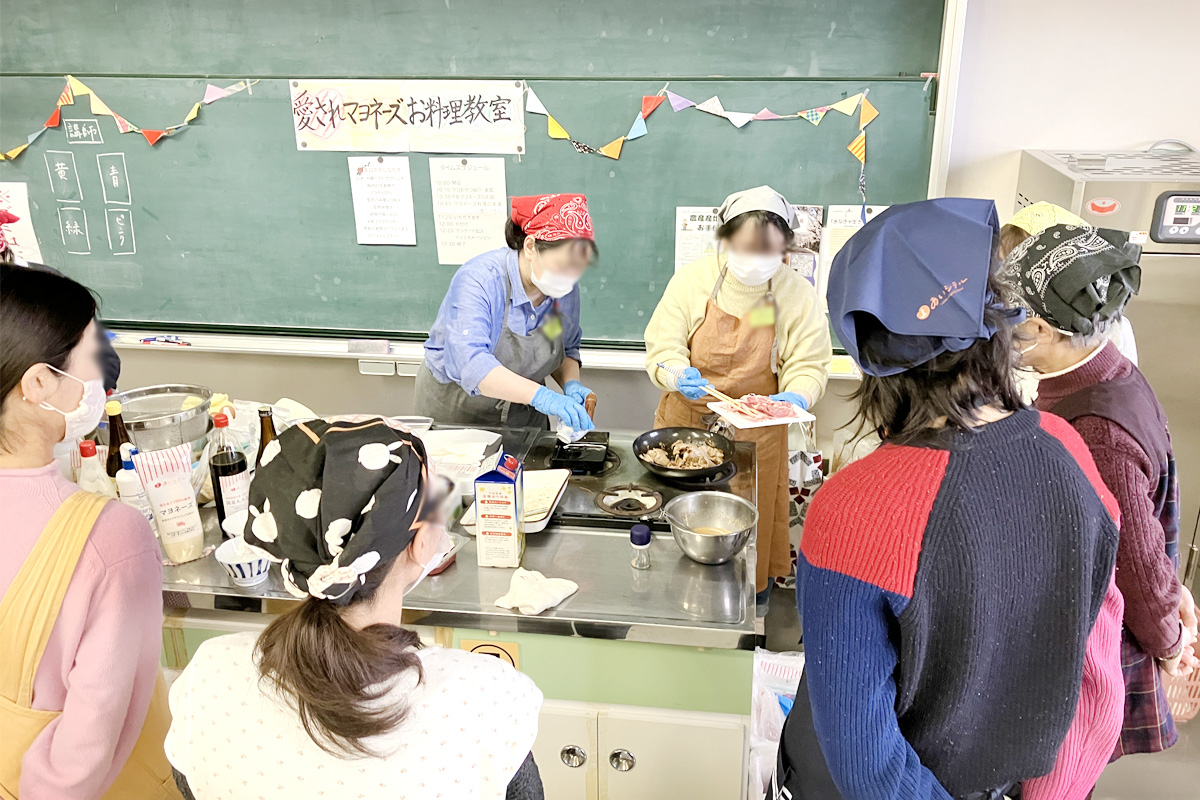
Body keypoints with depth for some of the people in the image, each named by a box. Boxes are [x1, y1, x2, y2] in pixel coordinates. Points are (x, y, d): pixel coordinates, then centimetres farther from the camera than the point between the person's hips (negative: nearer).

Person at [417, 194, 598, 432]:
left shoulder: (566, 290, -6)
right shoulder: (478, 280, -24)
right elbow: (467, 363, -36)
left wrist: (571, 384, -10)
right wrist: (541, 396, -44)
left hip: (524, 417, 4)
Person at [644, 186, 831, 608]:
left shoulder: (799, 295, -8)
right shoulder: (692, 280, -10)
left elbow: (808, 365, -5)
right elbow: (662, 347, -9)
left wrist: (796, 396, -27)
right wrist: (677, 376, -31)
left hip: (756, 433, 0)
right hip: (686, 424, 0)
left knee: (751, 516, 15)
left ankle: (753, 589, 42)